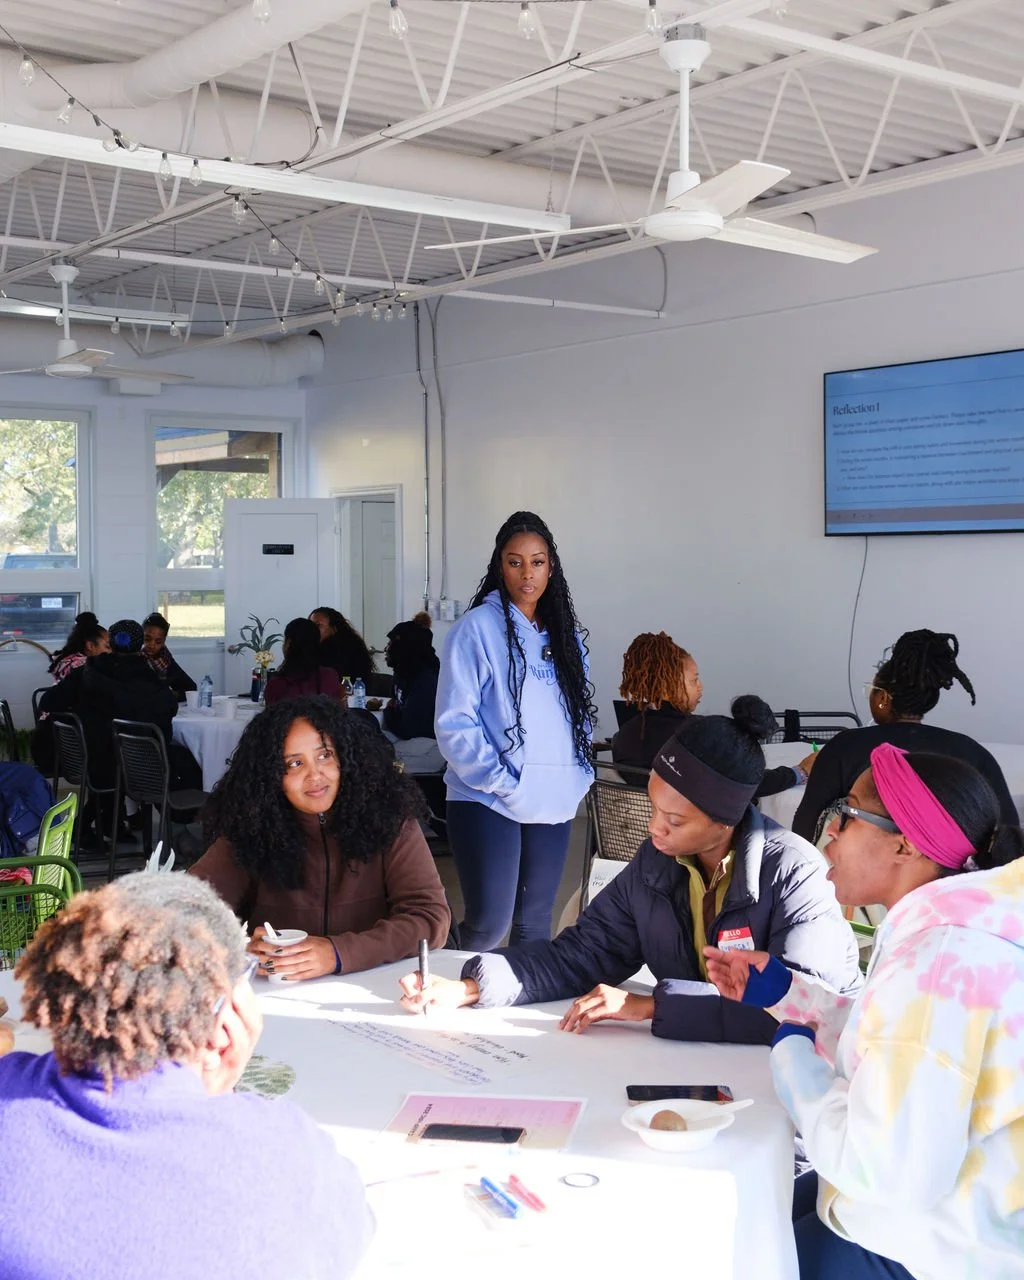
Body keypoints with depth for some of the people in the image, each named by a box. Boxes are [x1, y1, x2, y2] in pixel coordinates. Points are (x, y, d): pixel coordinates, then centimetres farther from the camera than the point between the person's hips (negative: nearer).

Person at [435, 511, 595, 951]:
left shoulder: (565, 635, 12)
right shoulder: (478, 627, -7)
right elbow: (454, 722, -12)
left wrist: (580, 777, 5)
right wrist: (500, 781, -16)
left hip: (554, 804, 6)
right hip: (488, 803, -6)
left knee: (534, 923, 13)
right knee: (489, 924, -10)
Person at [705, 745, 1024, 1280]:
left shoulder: (940, 958, -30)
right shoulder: (946, 926, 3)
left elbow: (891, 1168, -34)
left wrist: (792, 1056, -18)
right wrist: (784, 992, 8)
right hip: (937, 1214, 9)